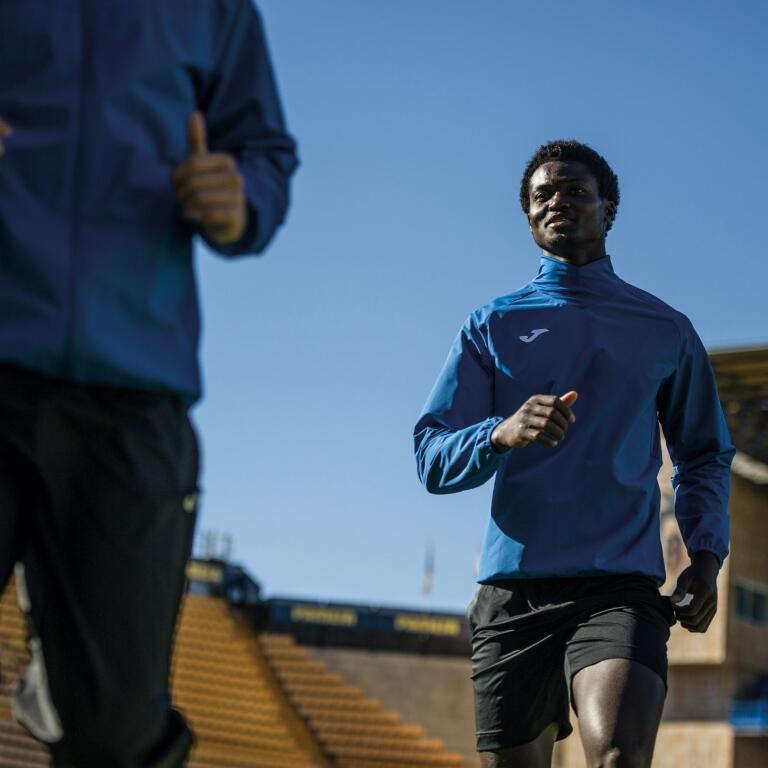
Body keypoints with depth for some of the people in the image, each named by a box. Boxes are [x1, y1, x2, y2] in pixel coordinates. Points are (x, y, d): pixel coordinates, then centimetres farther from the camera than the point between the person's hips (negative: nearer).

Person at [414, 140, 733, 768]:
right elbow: (432, 458, 4)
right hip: (513, 589, 2)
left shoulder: (665, 331, 13)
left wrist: (706, 554, 3)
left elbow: (705, 456, 21)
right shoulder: (493, 326, 12)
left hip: (621, 586, -1)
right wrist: (503, 433, -19)